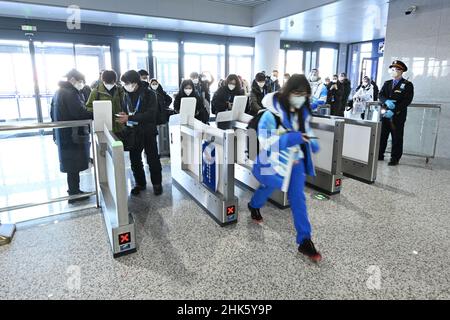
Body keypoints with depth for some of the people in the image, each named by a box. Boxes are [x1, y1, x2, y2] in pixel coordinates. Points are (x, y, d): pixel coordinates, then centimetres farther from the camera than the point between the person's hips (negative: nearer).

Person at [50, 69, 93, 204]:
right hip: (73, 136, -9)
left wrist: (58, 129, 23)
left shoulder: (58, 92, 14)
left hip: (62, 135, 9)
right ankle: (74, 194, 12)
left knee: (70, 165, 18)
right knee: (74, 166, 2)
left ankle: (73, 190, 29)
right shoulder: (71, 93, -16)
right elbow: (80, 113, -24)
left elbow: (53, 113, 19)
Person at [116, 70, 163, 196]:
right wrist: (122, 116, -10)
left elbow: (150, 114, -21)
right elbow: (124, 110, 14)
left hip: (148, 132, -4)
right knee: (135, 160, 10)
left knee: (153, 159, 5)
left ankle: (157, 183, 21)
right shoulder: (127, 94, 3)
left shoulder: (149, 94, -10)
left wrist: (129, 118, -26)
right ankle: (140, 183, 27)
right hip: (133, 133, 4)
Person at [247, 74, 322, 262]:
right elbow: (265, 140, -25)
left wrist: (312, 143, -3)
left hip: (296, 160, 5)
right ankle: (254, 206, 53)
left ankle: (304, 240, 10)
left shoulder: (304, 112, -1)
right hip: (275, 161, -4)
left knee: (298, 199, 3)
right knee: (269, 188, 18)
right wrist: (292, 138, -33)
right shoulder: (272, 113, -23)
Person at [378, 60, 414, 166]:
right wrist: (387, 101, -16)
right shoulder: (387, 83, 16)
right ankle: (380, 155, 17)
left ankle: (395, 159, 7)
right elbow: (381, 95, 7)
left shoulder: (408, 85, -1)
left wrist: (394, 111, -19)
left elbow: (407, 101, -10)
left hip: (398, 116, -4)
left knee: (397, 138, 1)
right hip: (385, 114, 4)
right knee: (382, 135, 6)